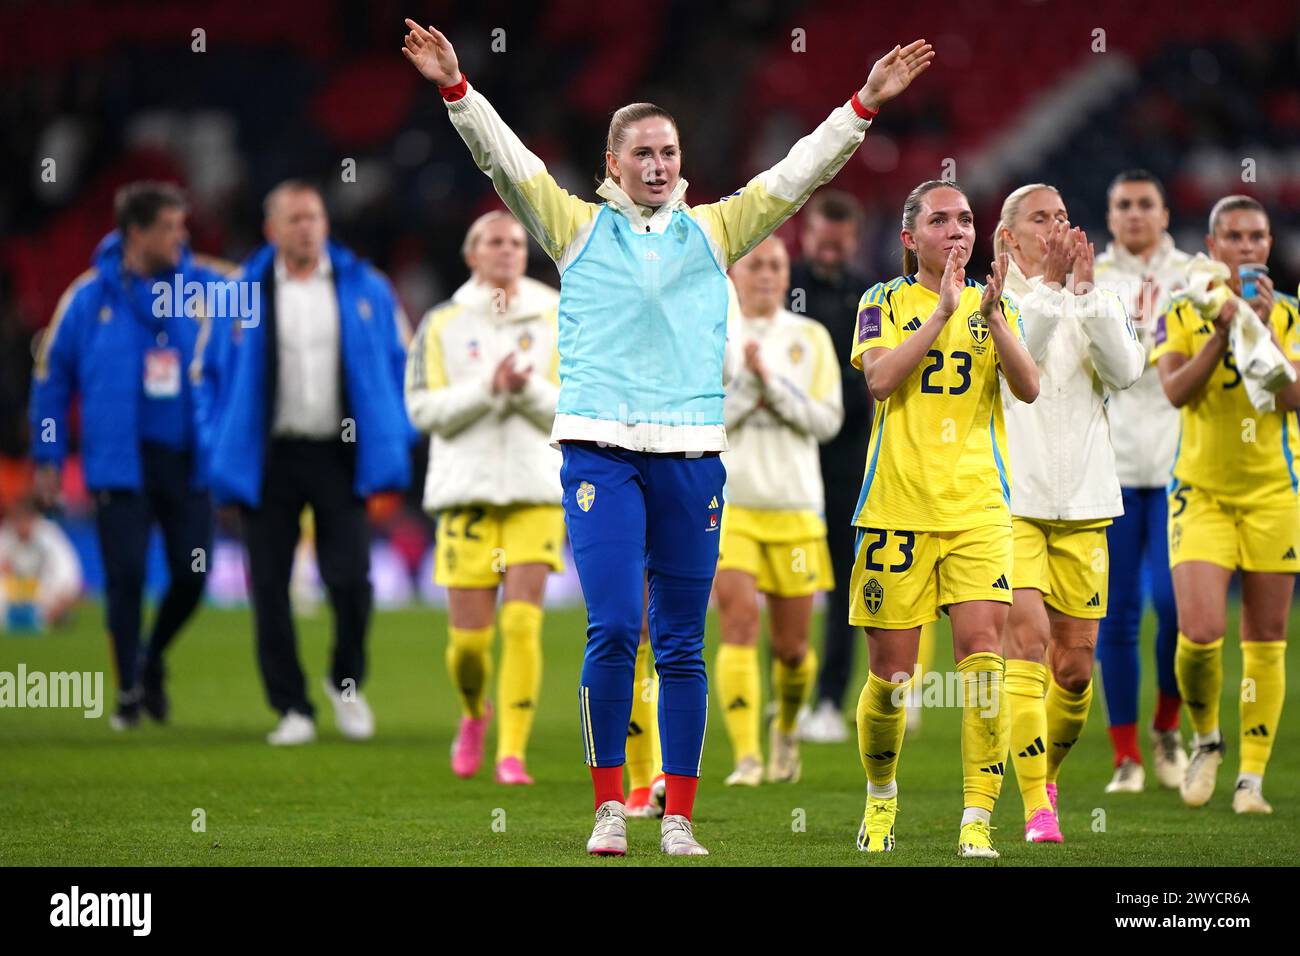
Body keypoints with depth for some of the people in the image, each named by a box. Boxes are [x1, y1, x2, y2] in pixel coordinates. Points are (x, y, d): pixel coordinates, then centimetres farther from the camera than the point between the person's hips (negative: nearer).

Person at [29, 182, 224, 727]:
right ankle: (129, 691, 14)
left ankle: (152, 661, 29)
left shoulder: (209, 288, 1)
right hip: (119, 461, -1)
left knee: (191, 575, 1)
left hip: (189, 458, 2)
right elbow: (51, 376, 6)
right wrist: (47, 458, 6)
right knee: (125, 576, -2)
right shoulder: (91, 297, -1)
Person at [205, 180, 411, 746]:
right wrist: (226, 458, 4)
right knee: (269, 587, -1)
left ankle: (347, 682, 18)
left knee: (350, 577, -9)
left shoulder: (365, 289, 6)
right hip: (269, 459, 0)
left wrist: (395, 440, 5)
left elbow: (397, 364, 12)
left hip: (340, 455, 0)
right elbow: (219, 374, 10)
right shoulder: (243, 294, 5)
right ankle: (292, 709, 9)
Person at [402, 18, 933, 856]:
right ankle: (610, 809, -1)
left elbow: (799, 172, 13)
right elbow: (506, 158, 2)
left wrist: (865, 104, 6)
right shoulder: (578, 226, 10)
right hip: (600, 447, -2)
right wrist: (456, 89, -10)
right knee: (612, 632, -10)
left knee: (682, 645, 3)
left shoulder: (713, 230, 14)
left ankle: (679, 818, 6)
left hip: (693, 452, 2)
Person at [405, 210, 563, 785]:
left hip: (537, 490, 0)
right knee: (469, 634, -2)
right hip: (466, 490, 0)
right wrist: (487, 388, -14)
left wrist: (528, 388, -13)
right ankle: (473, 715, 29)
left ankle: (512, 753, -7)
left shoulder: (553, 323, 8)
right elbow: (423, 408, -2)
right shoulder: (442, 325, 6)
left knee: (522, 624, -12)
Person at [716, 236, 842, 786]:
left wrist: (772, 382, -13)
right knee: (738, 623, -17)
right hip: (727, 503, -2)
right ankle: (746, 757, -17)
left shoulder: (810, 338, 7)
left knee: (792, 645, 6)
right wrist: (748, 385, -15)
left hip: (795, 507, 2)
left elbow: (827, 419, -2)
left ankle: (786, 729, 35)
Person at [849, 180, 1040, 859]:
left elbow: (1029, 389, -4)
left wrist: (992, 313, -16)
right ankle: (880, 795, 29)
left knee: (982, 650, -15)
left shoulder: (993, 305, 10)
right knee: (890, 672, 2)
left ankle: (977, 818, -14)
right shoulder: (885, 301, 5)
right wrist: (944, 309, -16)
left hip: (977, 509, 1)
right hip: (897, 505, -1)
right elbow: (880, 378, -13)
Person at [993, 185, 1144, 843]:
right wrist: (1047, 288, -24)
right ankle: (1036, 808, -15)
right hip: (1009, 499, -4)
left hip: (1083, 503, 4)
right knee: (1026, 640, -17)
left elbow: (1125, 371, -8)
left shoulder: (1099, 305, 10)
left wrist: (1085, 293, -16)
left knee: (1075, 667, 6)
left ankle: (1048, 774, 31)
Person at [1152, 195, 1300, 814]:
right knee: (1199, 633, -13)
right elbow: (1175, 390, -13)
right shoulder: (1184, 313, 1)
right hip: (1201, 490, -1)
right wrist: (1222, 332, -22)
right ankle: (1205, 739, 15)